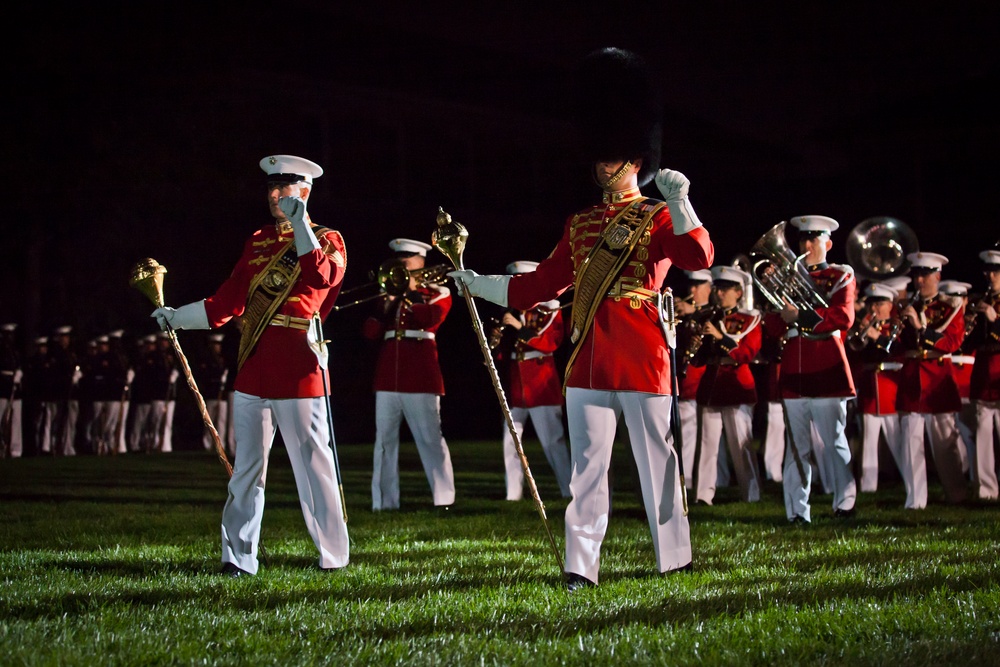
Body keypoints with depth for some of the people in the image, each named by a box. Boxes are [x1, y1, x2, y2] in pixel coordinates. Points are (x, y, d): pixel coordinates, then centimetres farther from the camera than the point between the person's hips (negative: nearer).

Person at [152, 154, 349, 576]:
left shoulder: (327, 240, 3)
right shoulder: (257, 243, 17)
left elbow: (322, 276, -20)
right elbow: (228, 303, 16)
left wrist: (299, 224, -25)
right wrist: (177, 317, 12)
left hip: (299, 372, -5)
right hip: (253, 370, 5)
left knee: (314, 466, -1)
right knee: (246, 469, 5)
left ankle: (334, 557, 7)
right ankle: (239, 559, 9)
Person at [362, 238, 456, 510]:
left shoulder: (437, 292, 9)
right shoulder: (390, 294, 20)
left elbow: (431, 318, -13)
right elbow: (369, 332, 10)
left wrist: (407, 296, -12)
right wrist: (384, 309, -5)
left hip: (420, 376, -4)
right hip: (388, 376, 4)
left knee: (430, 438, -6)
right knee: (384, 440, 1)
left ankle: (444, 498, -4)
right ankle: (384, 502, 4)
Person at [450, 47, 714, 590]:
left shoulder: (659, 219, 2)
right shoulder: (580, 225, 16)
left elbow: (699, 257, -16)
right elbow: (542, 283, 19)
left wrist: (679, 202, -29)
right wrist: (479, 284, 15)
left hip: (641, 357, -4)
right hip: (588, 360, 4)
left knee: (656, 461, 2)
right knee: (587, 467, 3)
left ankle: (674, 561, 12)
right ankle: (581, 566, 4)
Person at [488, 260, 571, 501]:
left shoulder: (550, 311, 1)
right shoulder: (512, 314, 14)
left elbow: (551, 342, -14)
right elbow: (503, 354, 16)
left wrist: (520, 327, -20)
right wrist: (497, 341, -6)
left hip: (541, 385, -5)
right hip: (514, 386, 5)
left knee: (553, 440, -7)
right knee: (510, 442, 3)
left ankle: (570, 492, -4)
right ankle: (513, 494, 9)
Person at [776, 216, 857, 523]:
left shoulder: (840, 276, 7)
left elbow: (844, 317, -11)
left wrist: (800, 316, -15)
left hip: (826, 371, -4)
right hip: (793, 373, 4)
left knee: (834, 443, -4)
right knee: (796, 447, 2)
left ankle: (846, 506, 3)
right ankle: (797, 512, 3)